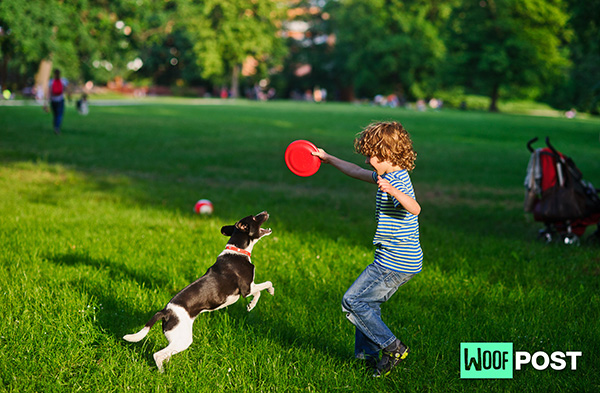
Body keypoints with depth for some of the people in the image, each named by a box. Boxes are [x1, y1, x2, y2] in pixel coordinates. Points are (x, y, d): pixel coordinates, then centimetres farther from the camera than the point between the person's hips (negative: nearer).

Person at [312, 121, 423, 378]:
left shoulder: (397, 182, -20)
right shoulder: (388, 177, 11)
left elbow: (414, 208, -40)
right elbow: (357, 172, 27)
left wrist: (391, 191, -56)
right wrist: (328, 159, 33)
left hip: (395, 264, -10)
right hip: (402, 261, 10)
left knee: (352, 302, -4)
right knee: (368, 303, 19)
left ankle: (393, 347, -1)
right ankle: (366, 354, 26)